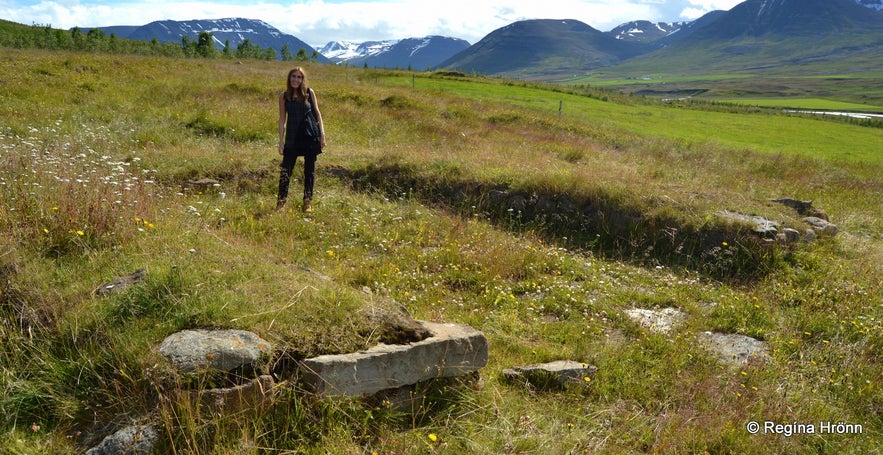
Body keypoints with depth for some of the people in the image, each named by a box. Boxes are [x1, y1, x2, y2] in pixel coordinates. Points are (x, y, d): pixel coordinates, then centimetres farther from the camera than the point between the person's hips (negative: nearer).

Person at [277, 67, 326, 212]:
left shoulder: (309, 92, 1)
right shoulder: (284, 96, 2)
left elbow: (317, 113, 5)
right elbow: (282, 119, 4)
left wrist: (322, 134, -2)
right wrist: (281, 141, 1)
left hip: (310, 136, 0)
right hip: (292, 138, 0)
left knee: (309, 170, 7)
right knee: (285, 169, -4)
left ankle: (308, 202, 17)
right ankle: (280, 201, 3)